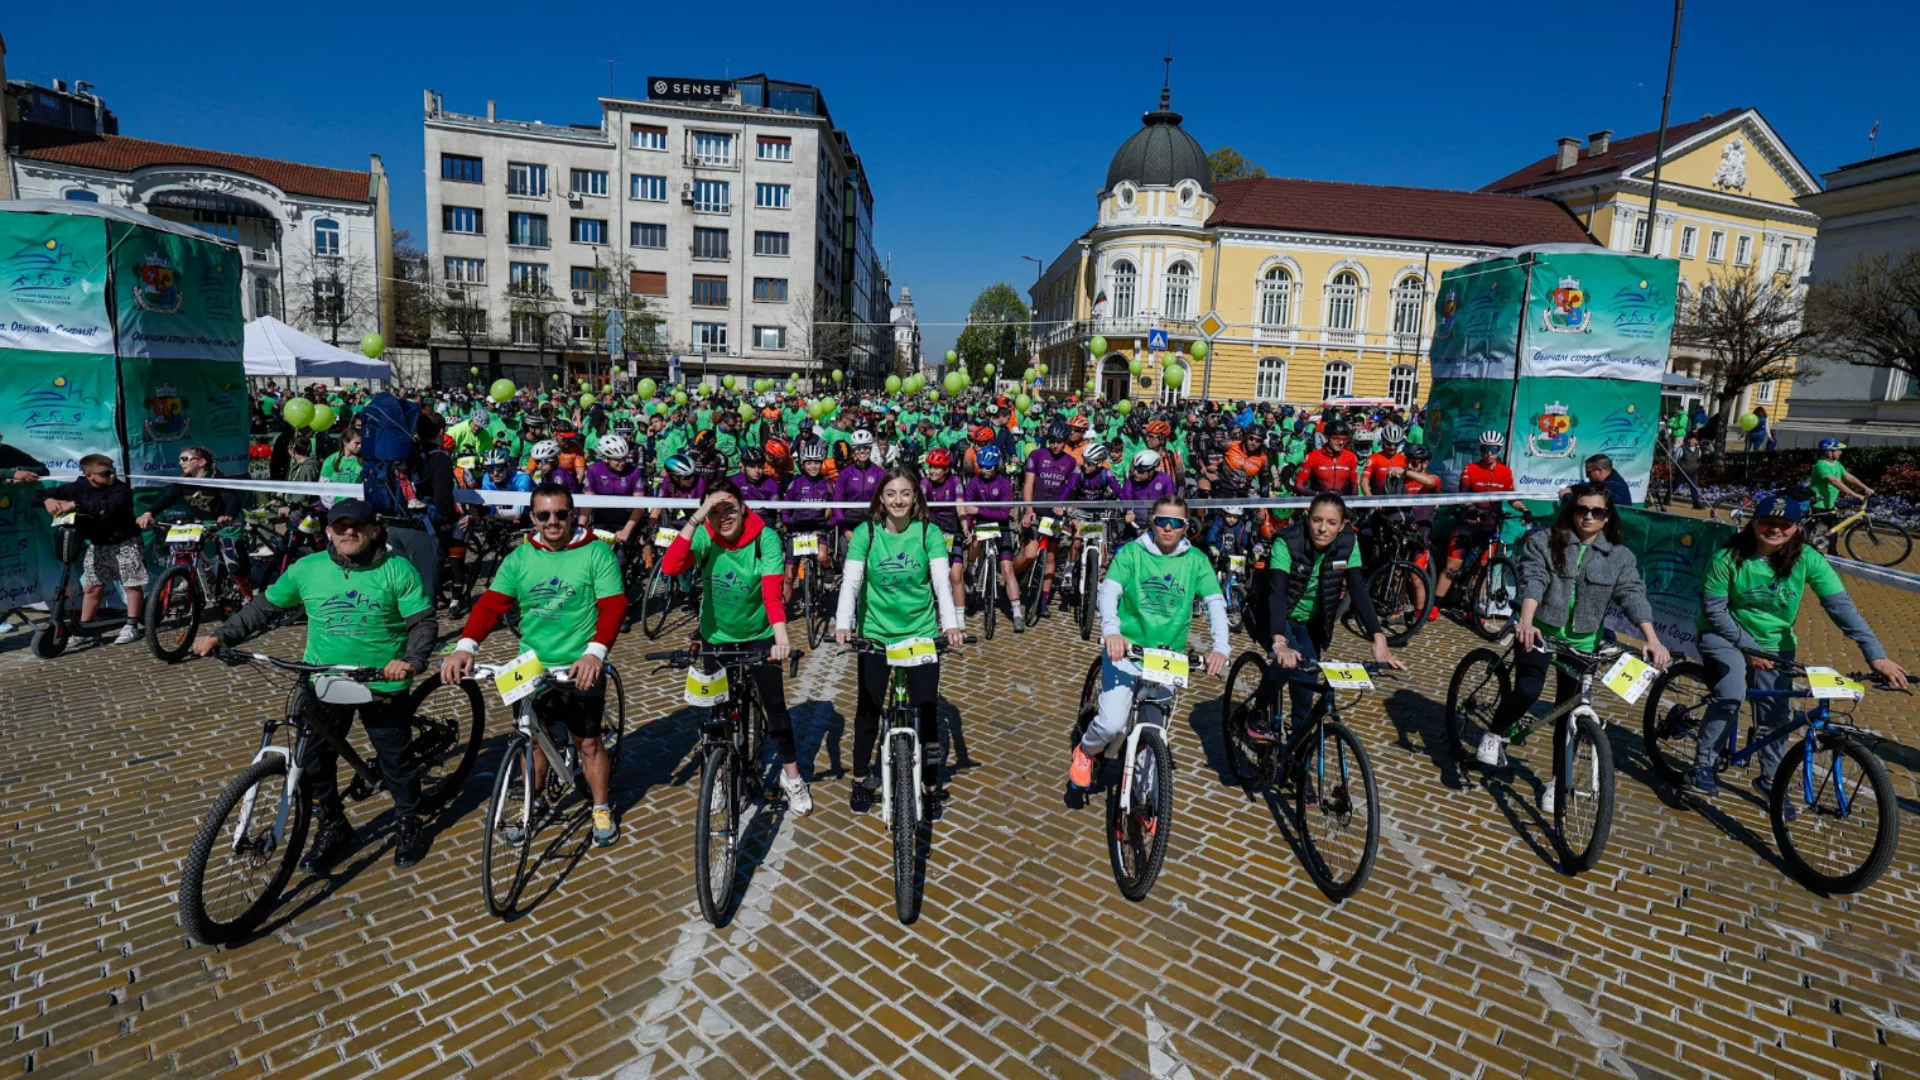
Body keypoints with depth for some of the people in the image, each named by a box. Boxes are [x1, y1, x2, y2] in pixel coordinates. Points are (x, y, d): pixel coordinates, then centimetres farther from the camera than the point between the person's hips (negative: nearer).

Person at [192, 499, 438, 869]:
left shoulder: (397, 569, -10)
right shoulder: (307, 569, -1)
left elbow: (423, 622, -12)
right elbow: (263, 608, 11)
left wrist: (412, 660, -27)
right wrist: (220, 636, 0)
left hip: (382, 684, -3)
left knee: (396, 758, 9)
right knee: (316, 760, 11)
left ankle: (408, 824, 29)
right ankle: (332, 826, 34)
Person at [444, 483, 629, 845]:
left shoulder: (596, 553, -10)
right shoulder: (519, 557, 0)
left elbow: (613, 606, -17)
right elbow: (491, 603, -8)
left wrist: (595, 651, -32)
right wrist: (466, 645, -25)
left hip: (580, 668, -3)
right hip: (531, 666, 3)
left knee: (588, 742, 8)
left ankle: (601, 808, 27)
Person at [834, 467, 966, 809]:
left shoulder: (929, 532, -5)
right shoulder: (865, 532, -6)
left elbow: (942, 581, -14)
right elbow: (851, 581, -13)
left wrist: (951, 624, -29)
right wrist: (843, 623, -28)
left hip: (921, 634, 0)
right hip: (875, 634, 0)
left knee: (927, 709, 1)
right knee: (869, 707, 9)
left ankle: (930, 783, 19)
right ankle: (862, 778, 30)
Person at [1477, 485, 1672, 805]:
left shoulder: (1620, 557, 3)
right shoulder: (1544, 541, -5)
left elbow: (1633, 595, -8)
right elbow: (1533, 580, -18)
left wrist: (1652, 639, -23)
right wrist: (1526, 621, -34)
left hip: (1581, 644, 3)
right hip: (1540, 632, -3)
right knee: (1527, 691, -24)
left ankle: (1558, 779, 21)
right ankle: (1495, 734, 3)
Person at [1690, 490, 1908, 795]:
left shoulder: (1807, 559, -13)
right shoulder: (1728, 558, -20)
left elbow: (1841, 605, -16)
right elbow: (1714, 610, -15)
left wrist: (1876, 655, -24)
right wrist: (1748, 647, -19)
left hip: (1775, 645, 3)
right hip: (1727, 636, -3)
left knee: (1776, 713, 4)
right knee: (1731, 696, -26)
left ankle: (1770, 775, 29)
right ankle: (1703, 763, -9)